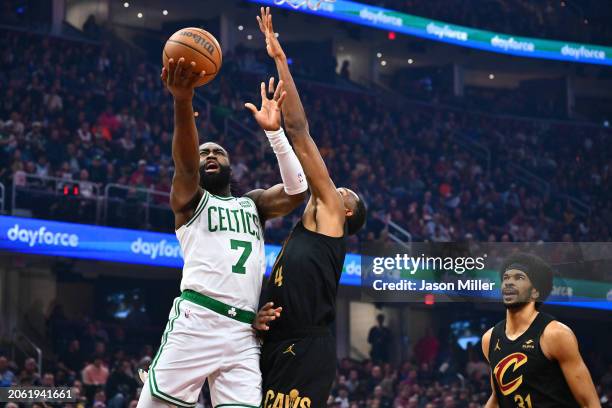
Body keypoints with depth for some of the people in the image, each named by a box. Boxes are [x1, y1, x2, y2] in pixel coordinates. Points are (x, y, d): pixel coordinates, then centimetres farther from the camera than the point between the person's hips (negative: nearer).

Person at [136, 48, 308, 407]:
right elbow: (184, 164, -8)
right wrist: (183, 101, -27)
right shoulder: (189, 200, 14)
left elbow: (297, 190, 8)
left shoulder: (253, 204, 26)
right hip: (196, 321, -4)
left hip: (244, 333, 4)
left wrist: (275, 131, -2)